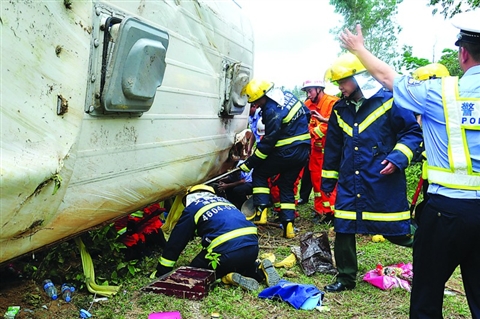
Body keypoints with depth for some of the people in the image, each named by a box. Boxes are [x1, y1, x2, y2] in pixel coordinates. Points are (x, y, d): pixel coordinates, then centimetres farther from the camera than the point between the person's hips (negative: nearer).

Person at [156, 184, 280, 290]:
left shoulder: (192, 209, 14)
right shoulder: (223, 201, 31)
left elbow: (175, 243, 15)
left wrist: (161, 273, 24)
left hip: (228, 251, -6)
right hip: (253, 247, 6)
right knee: (241, 264, 37)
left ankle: (229, 278, -6)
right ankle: (260, 270, 7)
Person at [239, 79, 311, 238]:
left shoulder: (273, 111, -22)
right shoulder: (287, 95, 5)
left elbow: (267, 143, -18)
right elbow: (306, 114, 18)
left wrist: (249, 163, -10)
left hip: (287, 152, -9)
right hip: (303, 151, 9)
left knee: (259, 174, 9)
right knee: (286, 185, 16)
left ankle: (261, 212, 0)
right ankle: (288, 225, 11)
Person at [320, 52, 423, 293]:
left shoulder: (388, 102, -8)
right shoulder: (340, 109, 9)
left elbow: (412, 132, -3)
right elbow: (333, 146, 17)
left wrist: (397, 158, -18)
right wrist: (328, 178, 19)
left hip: (384, 181, -5)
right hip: (350, 182, 5)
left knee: (395, 231, 4)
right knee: (343, 230, 5)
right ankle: (345, 278, 21)